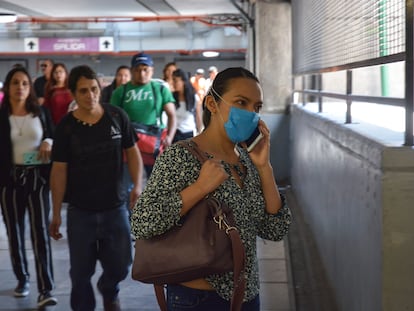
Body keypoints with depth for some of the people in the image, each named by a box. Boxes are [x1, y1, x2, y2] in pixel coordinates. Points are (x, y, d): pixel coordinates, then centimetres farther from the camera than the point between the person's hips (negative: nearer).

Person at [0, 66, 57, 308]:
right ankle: (22, 279, 28)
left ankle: (46, 289, -8)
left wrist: (48, 142, -9)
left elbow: (54, 137, 14)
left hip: (37, 177, -1)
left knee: (41, 231, -6)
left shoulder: (41, 112, 4)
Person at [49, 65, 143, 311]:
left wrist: (138, 185, -11)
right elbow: (59, 170, -3)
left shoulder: (117, 116, -5)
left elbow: (132, 152, 5)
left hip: (115, 207, 1)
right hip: (80, 211, -1)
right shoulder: (66, 127, -7)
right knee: (81, 272, 9)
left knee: (120, 265, 10)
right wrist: (56, 213, -3)